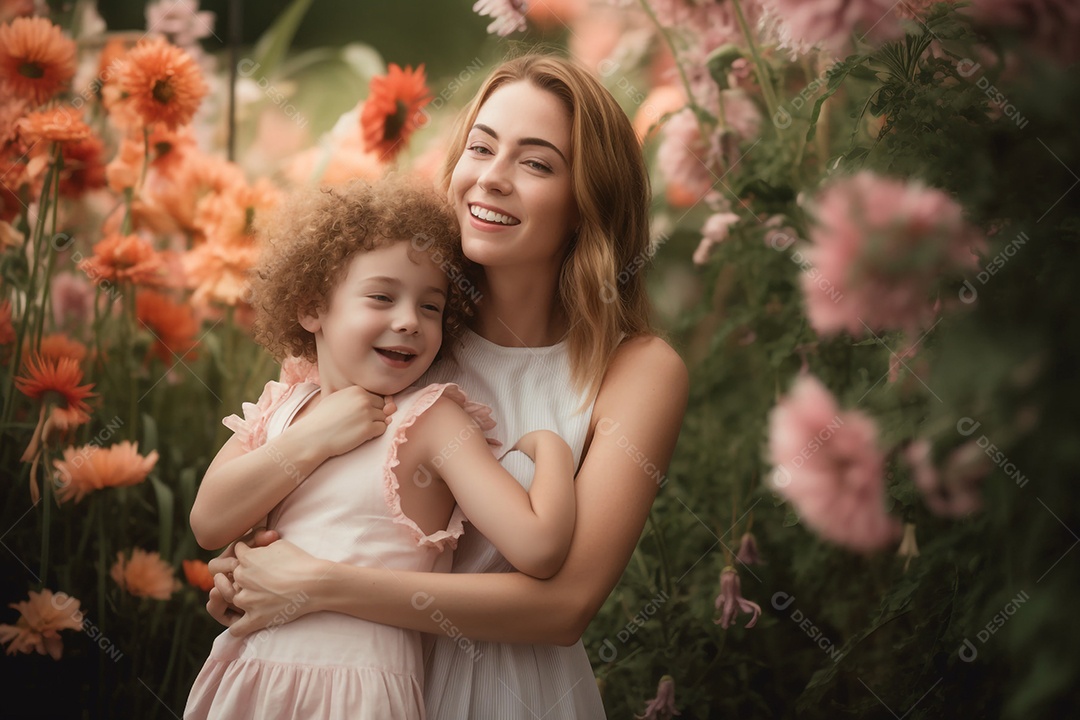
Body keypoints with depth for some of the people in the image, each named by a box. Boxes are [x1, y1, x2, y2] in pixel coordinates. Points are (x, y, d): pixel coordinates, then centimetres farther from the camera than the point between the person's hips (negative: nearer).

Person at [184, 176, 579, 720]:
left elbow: (537, 550, -21)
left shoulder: (433, 421, -10)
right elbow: (208, 525, -8)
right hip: (247, 669, 5)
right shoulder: (281, 407, 6)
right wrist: (315, 437, -12)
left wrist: (548, 446, -9)